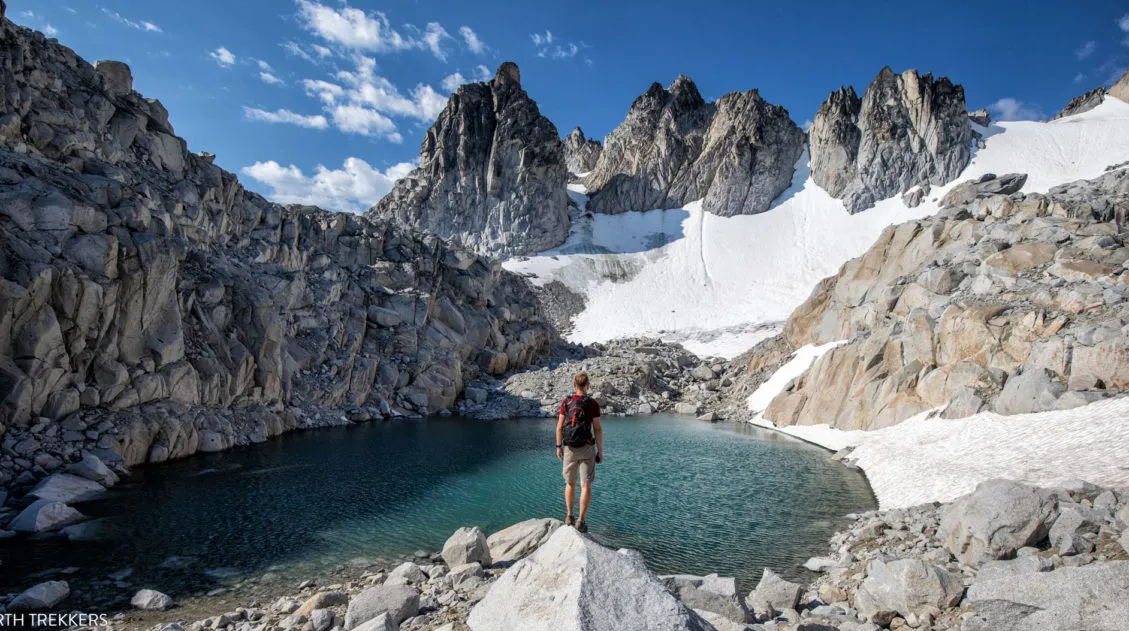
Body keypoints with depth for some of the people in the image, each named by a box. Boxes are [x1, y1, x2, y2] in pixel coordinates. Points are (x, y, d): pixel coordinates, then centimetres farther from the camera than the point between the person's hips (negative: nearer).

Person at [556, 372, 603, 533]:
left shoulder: (566, 402, -1)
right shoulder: (593, 403, -8)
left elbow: (560, 426, -1)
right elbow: (598, 430, -8)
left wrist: (558, 446, 9)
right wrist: (600, 451, -1)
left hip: (569, 449, 3)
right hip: (587, 448, -2)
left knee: (570, 483, 18)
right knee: (586, 486, 2)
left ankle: (569, 517, 23)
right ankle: (581, 521, -3)